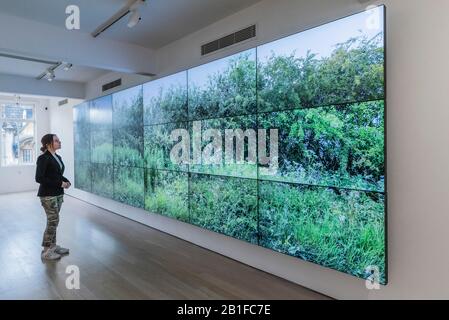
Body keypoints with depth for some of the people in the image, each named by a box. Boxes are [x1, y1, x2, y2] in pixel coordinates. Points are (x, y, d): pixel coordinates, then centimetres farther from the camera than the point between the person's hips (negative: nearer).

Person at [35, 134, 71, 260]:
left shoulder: (58, 157, 9)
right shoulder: (43, 158, -15)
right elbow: (39, 178, -18)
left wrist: (66, 181, 0)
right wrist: (59, 183, -19)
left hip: (58, 194, 8)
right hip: (48, 195, -8)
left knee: (53, 221, 15)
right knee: (53, 221, -3)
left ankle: (53, 246, 27)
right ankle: (46, 251, 9)